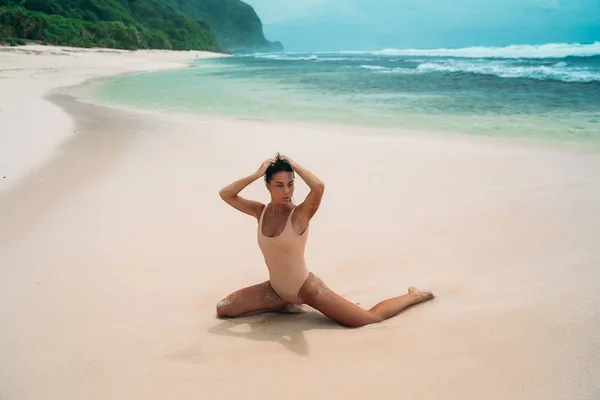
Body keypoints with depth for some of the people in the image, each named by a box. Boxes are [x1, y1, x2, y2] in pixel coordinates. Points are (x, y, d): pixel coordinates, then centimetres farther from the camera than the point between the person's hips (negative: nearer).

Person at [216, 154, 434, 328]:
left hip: (306, 288, -6)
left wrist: (294, 165, -25)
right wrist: (256, 174, -16)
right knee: (223, 309, 2)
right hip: (276, 288, 6)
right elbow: (225, 194, -6)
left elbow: (319, 187, -41)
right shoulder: (260, 211, -4)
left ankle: (414, 296, 27)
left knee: (371, 318, -3)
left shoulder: (300, 215, -20)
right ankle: (285, 304, 16)